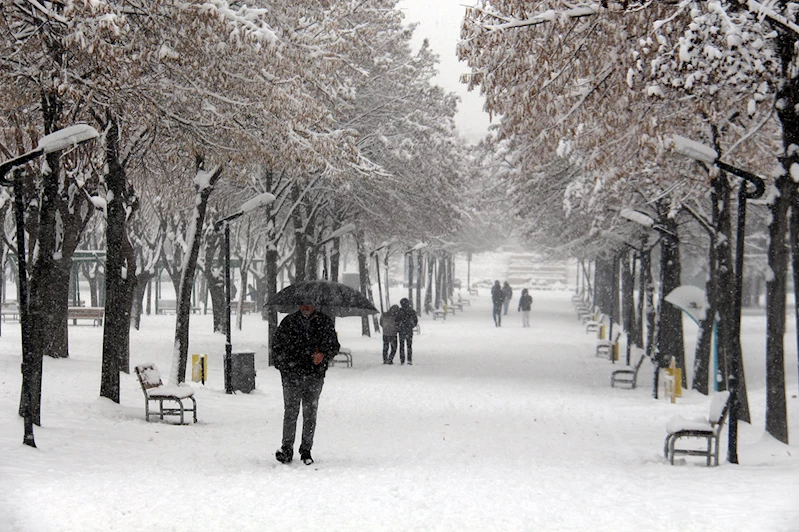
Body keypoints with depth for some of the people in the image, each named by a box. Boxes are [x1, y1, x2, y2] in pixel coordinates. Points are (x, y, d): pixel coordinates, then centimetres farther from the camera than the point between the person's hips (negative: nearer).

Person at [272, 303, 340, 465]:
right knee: (291, 412, -4)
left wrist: (323, 355, -9)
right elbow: (277, 346, 13)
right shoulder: (288, 322, 6)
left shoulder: (325, 322, 6)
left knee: (310, 414, 4)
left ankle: (306, 451, 14)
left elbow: (334, 345, 10)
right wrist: (283, 367, 3)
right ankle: (287, 449, 6)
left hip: (315, 376, 1)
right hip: (292, 375, -1)